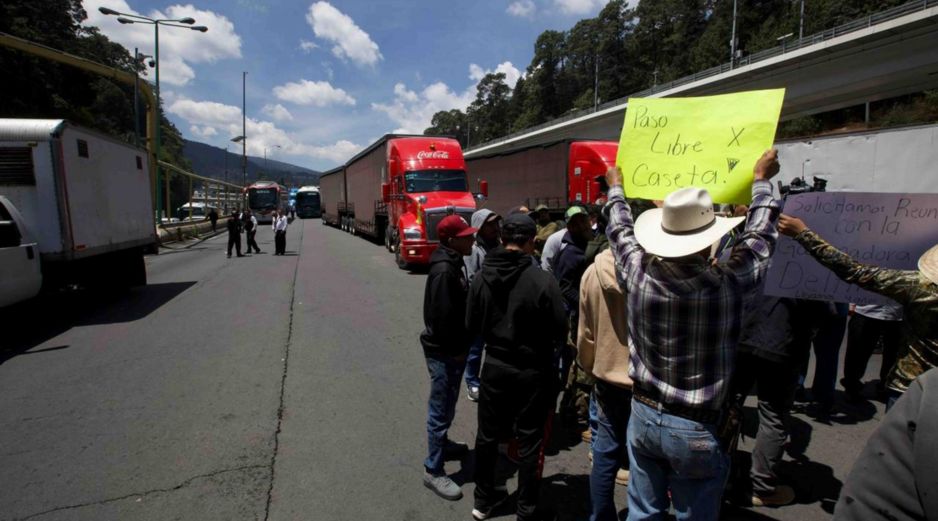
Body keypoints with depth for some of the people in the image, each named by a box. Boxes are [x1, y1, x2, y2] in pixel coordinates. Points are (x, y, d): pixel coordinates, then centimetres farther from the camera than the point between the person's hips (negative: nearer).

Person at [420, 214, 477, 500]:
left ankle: (442, 442, 45)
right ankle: (433, 470, 13)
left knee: (447, 404, 25)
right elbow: (443, 315, -25)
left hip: (453, 347, 10)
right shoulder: (444, 269, -24)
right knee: (441, 408, 1)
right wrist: (455, 349, -16)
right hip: (444, 350, -10)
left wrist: (462, 345, 16)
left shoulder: (455, 262, 9)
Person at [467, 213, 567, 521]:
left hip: (494, 365, 4)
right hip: (532, 371, -4)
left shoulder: (481, 278, -9)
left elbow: (472, 326, -1)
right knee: (529, 443, 12)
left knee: (488, 435, 19)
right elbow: (560, 332, -15)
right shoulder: (543, 281, -22)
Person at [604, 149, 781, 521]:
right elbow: (759, 236, 3)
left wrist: (616, 189, 27)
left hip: (643, 416, 3)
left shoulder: (639, 272, -13)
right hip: (697, 429, -2)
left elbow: (620, 230, 8)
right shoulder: (728, 283, -18)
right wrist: (761, 180, 20)